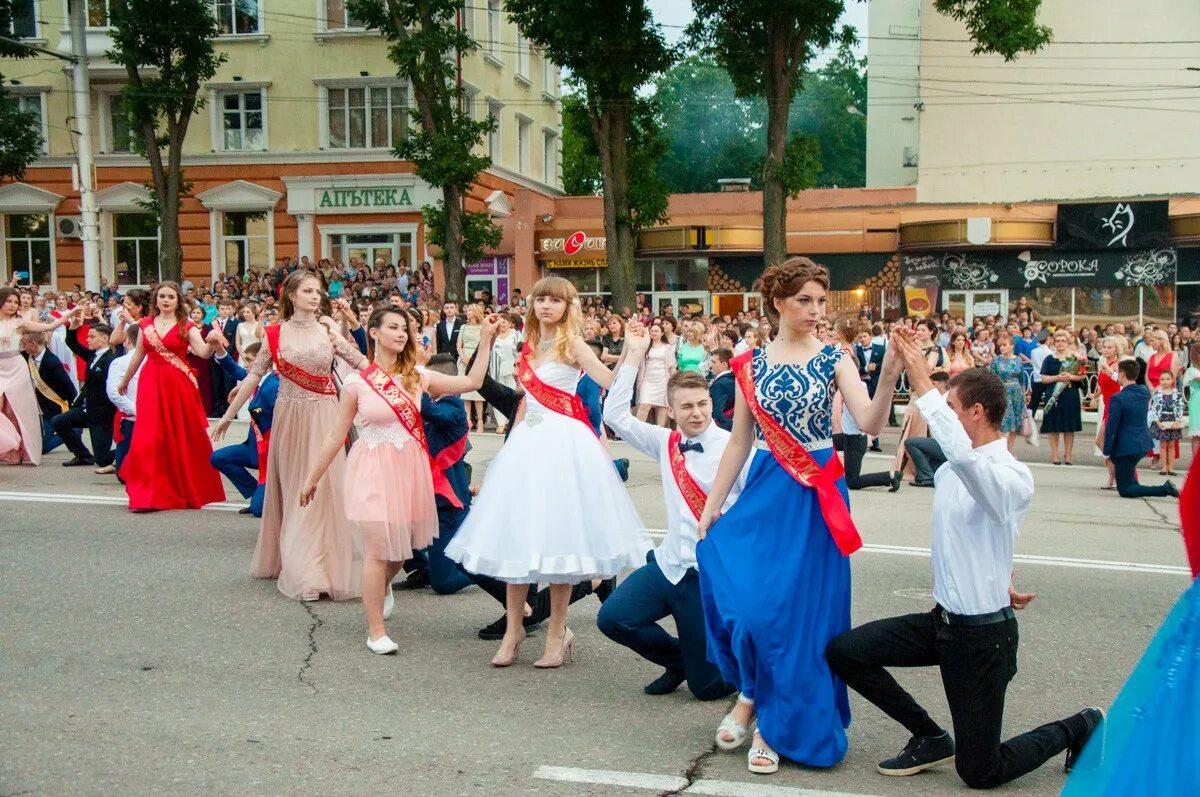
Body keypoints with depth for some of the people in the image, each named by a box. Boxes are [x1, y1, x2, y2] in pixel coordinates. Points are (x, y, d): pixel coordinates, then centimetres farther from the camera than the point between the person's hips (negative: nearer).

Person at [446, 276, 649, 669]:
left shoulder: (572, 345, -4)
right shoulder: (529, 346, 14)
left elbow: (613, 383, -17)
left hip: (563, 443, -6)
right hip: (527, 442, 6)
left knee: (556, 533, -2)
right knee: (516, 533, 5)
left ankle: (557, 631, 11)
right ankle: (513, 628, 17)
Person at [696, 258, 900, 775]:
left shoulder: (833, 360, -1)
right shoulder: (751, 364, 4)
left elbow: (870, 424, -14)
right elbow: (739, 442, 8)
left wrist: (889, 374, -30)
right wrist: (711, 506, 6)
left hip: (816, 496, -1)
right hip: (764, 491, 1)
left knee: (802, 608, 2)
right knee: (748, 599, -5)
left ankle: (778, 725, 18)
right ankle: (753, 693, 24)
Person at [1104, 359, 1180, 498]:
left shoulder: (1118, 399, -21)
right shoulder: (1145, 391, 0)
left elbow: (1111, 428, -19)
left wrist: (1107, 453, -8)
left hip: (1126, 448, -8)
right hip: (1144, 445, 8)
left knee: (1125, 491, -1)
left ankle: (1164, 489, -16)